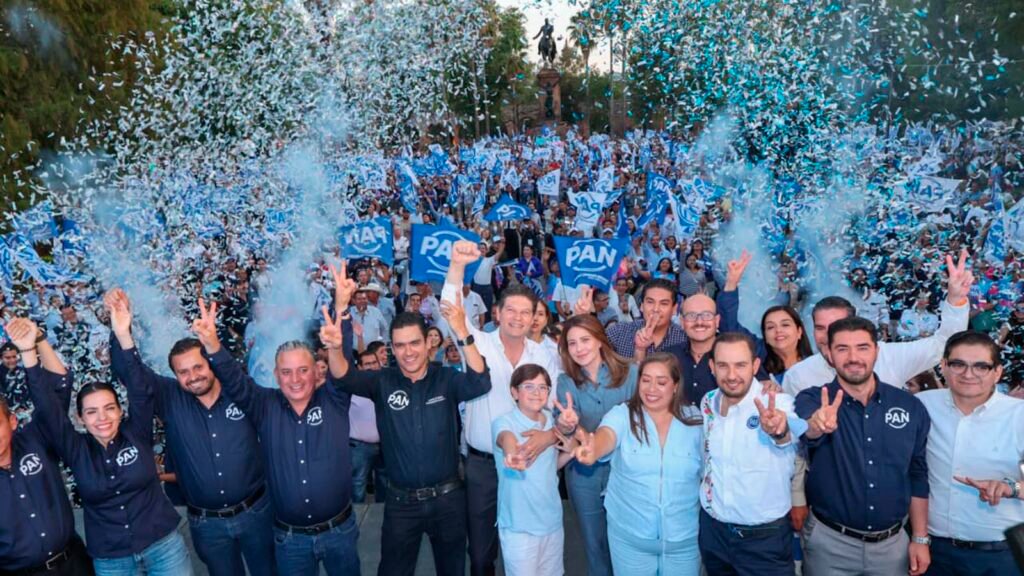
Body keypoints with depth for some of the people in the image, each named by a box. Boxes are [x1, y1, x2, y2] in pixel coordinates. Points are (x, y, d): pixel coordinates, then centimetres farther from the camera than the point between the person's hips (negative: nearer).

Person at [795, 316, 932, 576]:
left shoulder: (910, 406, -2)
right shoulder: (811, 401, -11)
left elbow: (918, 475, 6)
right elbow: (806, 430, -34)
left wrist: (920, 539, 6)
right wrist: (817, 425, -56)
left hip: (892, 543, 2)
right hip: (829, 541, -2)